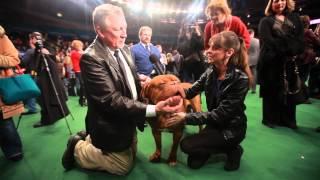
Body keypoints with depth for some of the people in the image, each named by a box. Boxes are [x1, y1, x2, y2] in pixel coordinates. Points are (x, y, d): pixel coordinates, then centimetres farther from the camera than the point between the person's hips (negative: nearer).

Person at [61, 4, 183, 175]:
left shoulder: (124, 49, -1)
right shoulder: (91, 58, -27)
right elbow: (112, 100, -33)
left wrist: (138, 78, -6)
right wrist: (154, 109, -40)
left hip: (127, 121, 8)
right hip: (111, 128, -8)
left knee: (132, 155, 28)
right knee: (124, 166, 14)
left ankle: (89, 138, 36)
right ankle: (78, 148, 24)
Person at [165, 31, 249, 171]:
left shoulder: (240, 79, -26)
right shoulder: (211, 71, -6)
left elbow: (220, 114, -27)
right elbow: (191, 92, -9)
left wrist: (186, 117, -32)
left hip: (231, 128, -5)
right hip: (214, 123, 6)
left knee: (186, 145, -13)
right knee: (194, 162, 6)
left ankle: (232, 149, 5)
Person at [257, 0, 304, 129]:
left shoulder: (295, 18, 17)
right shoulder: (265, 21, 6)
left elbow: (300, 39, 6)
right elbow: (268, 41, -9)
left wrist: (292, 51, -12)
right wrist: (287, 49, -14)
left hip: (290, 62, 4)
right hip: (272, 62, -3)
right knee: (272, 92, 1)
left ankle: (287, 119, 18)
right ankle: (270, 119, 13)